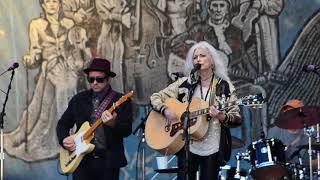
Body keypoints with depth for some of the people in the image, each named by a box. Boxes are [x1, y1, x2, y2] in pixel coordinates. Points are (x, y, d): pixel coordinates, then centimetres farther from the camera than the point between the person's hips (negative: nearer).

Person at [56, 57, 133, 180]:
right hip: (82, 160, 2)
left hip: (109, 161, -2)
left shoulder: (121, 101, 0)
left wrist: (113, 124, -29)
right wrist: (64, 139, -2)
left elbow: (127, 131, -9)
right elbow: (63, 124, 17)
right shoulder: (79, 99, 10)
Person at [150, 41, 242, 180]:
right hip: (187, 146, 1)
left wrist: (222, 117, -24)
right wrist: (165, 110, -12)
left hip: (212, 149, -1)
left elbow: (237, 119, -3)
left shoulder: (225, 86, 0)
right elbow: (155, 98, 8)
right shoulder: (184, 83, 5)